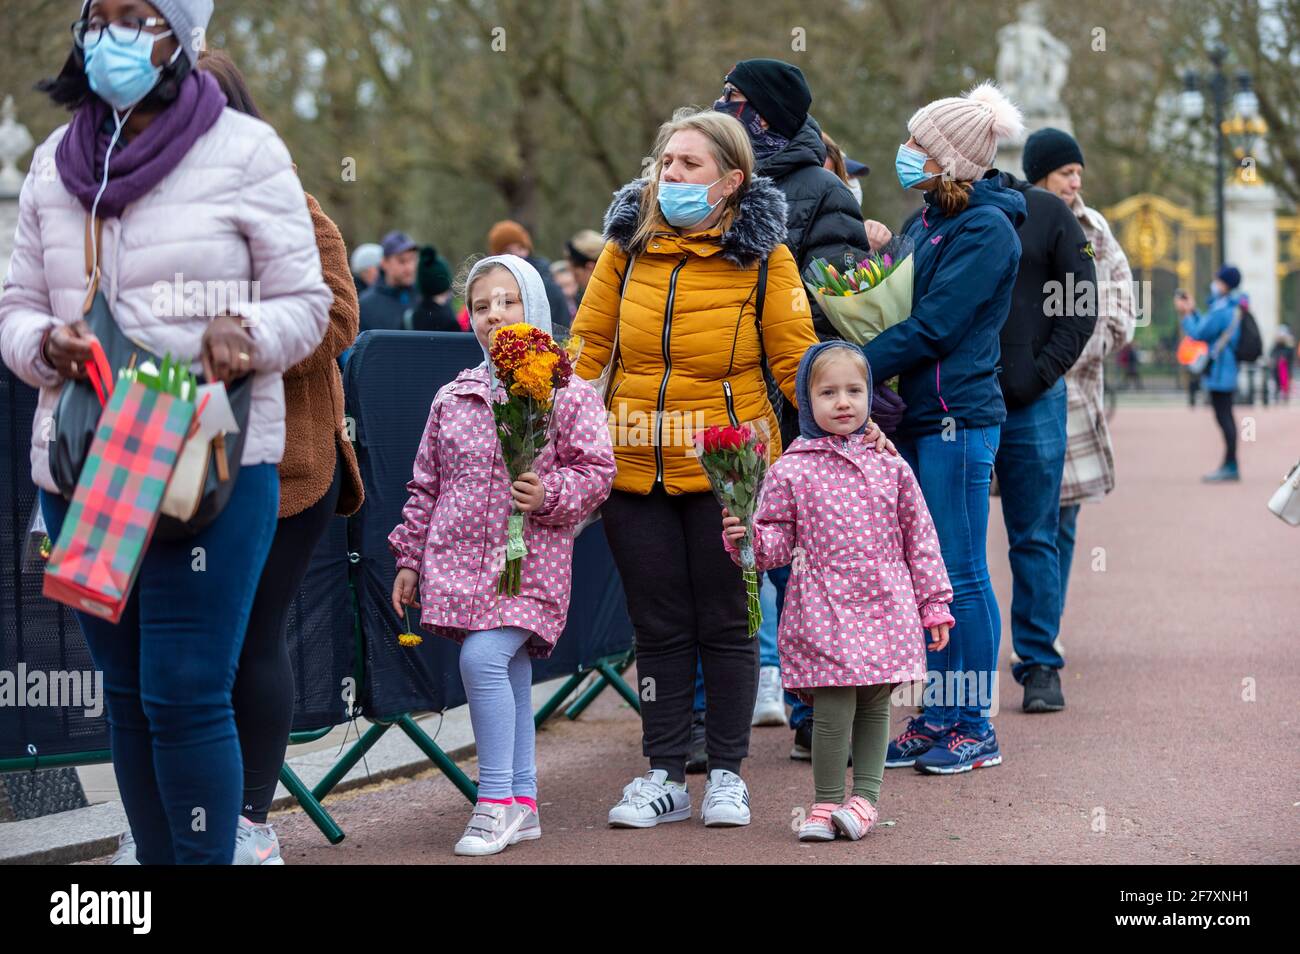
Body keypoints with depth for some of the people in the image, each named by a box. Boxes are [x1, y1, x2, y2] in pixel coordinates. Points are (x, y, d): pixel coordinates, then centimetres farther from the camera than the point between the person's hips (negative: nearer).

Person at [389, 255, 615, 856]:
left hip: (529, 558, -5)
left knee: (483, 657, -19)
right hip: (461, 556, 5)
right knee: (509, 674, 9)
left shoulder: (567, 393, -1)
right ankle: (521, 801, 17)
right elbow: (426, 484, 17)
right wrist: (409, 557, 15)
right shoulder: (453, 398, 12)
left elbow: (596, 468, -3)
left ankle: (495, 800, -10)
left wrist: (549, 495, -19)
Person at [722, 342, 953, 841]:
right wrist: (747, 538, -18)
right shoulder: (790, 472, 0)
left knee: (875, 705, 6)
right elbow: (778, 541, 3)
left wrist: (934, 604, 10)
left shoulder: (888, 465, 7)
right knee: (832, 709, -6)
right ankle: (826, 803, 8)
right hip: (824, 608, -2)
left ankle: (865, 798, 17)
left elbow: (919, 538, 11)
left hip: (886, 606, 2)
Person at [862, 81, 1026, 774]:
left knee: (961, 574, -3)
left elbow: (933, 325, -18)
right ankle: (937, 717, 17)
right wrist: (880, 249, 5)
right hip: (915, 417, 9)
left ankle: (974, 728, 4)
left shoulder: (986, 229, -11)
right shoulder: (925, 221, 16)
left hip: (958, 417, -9)